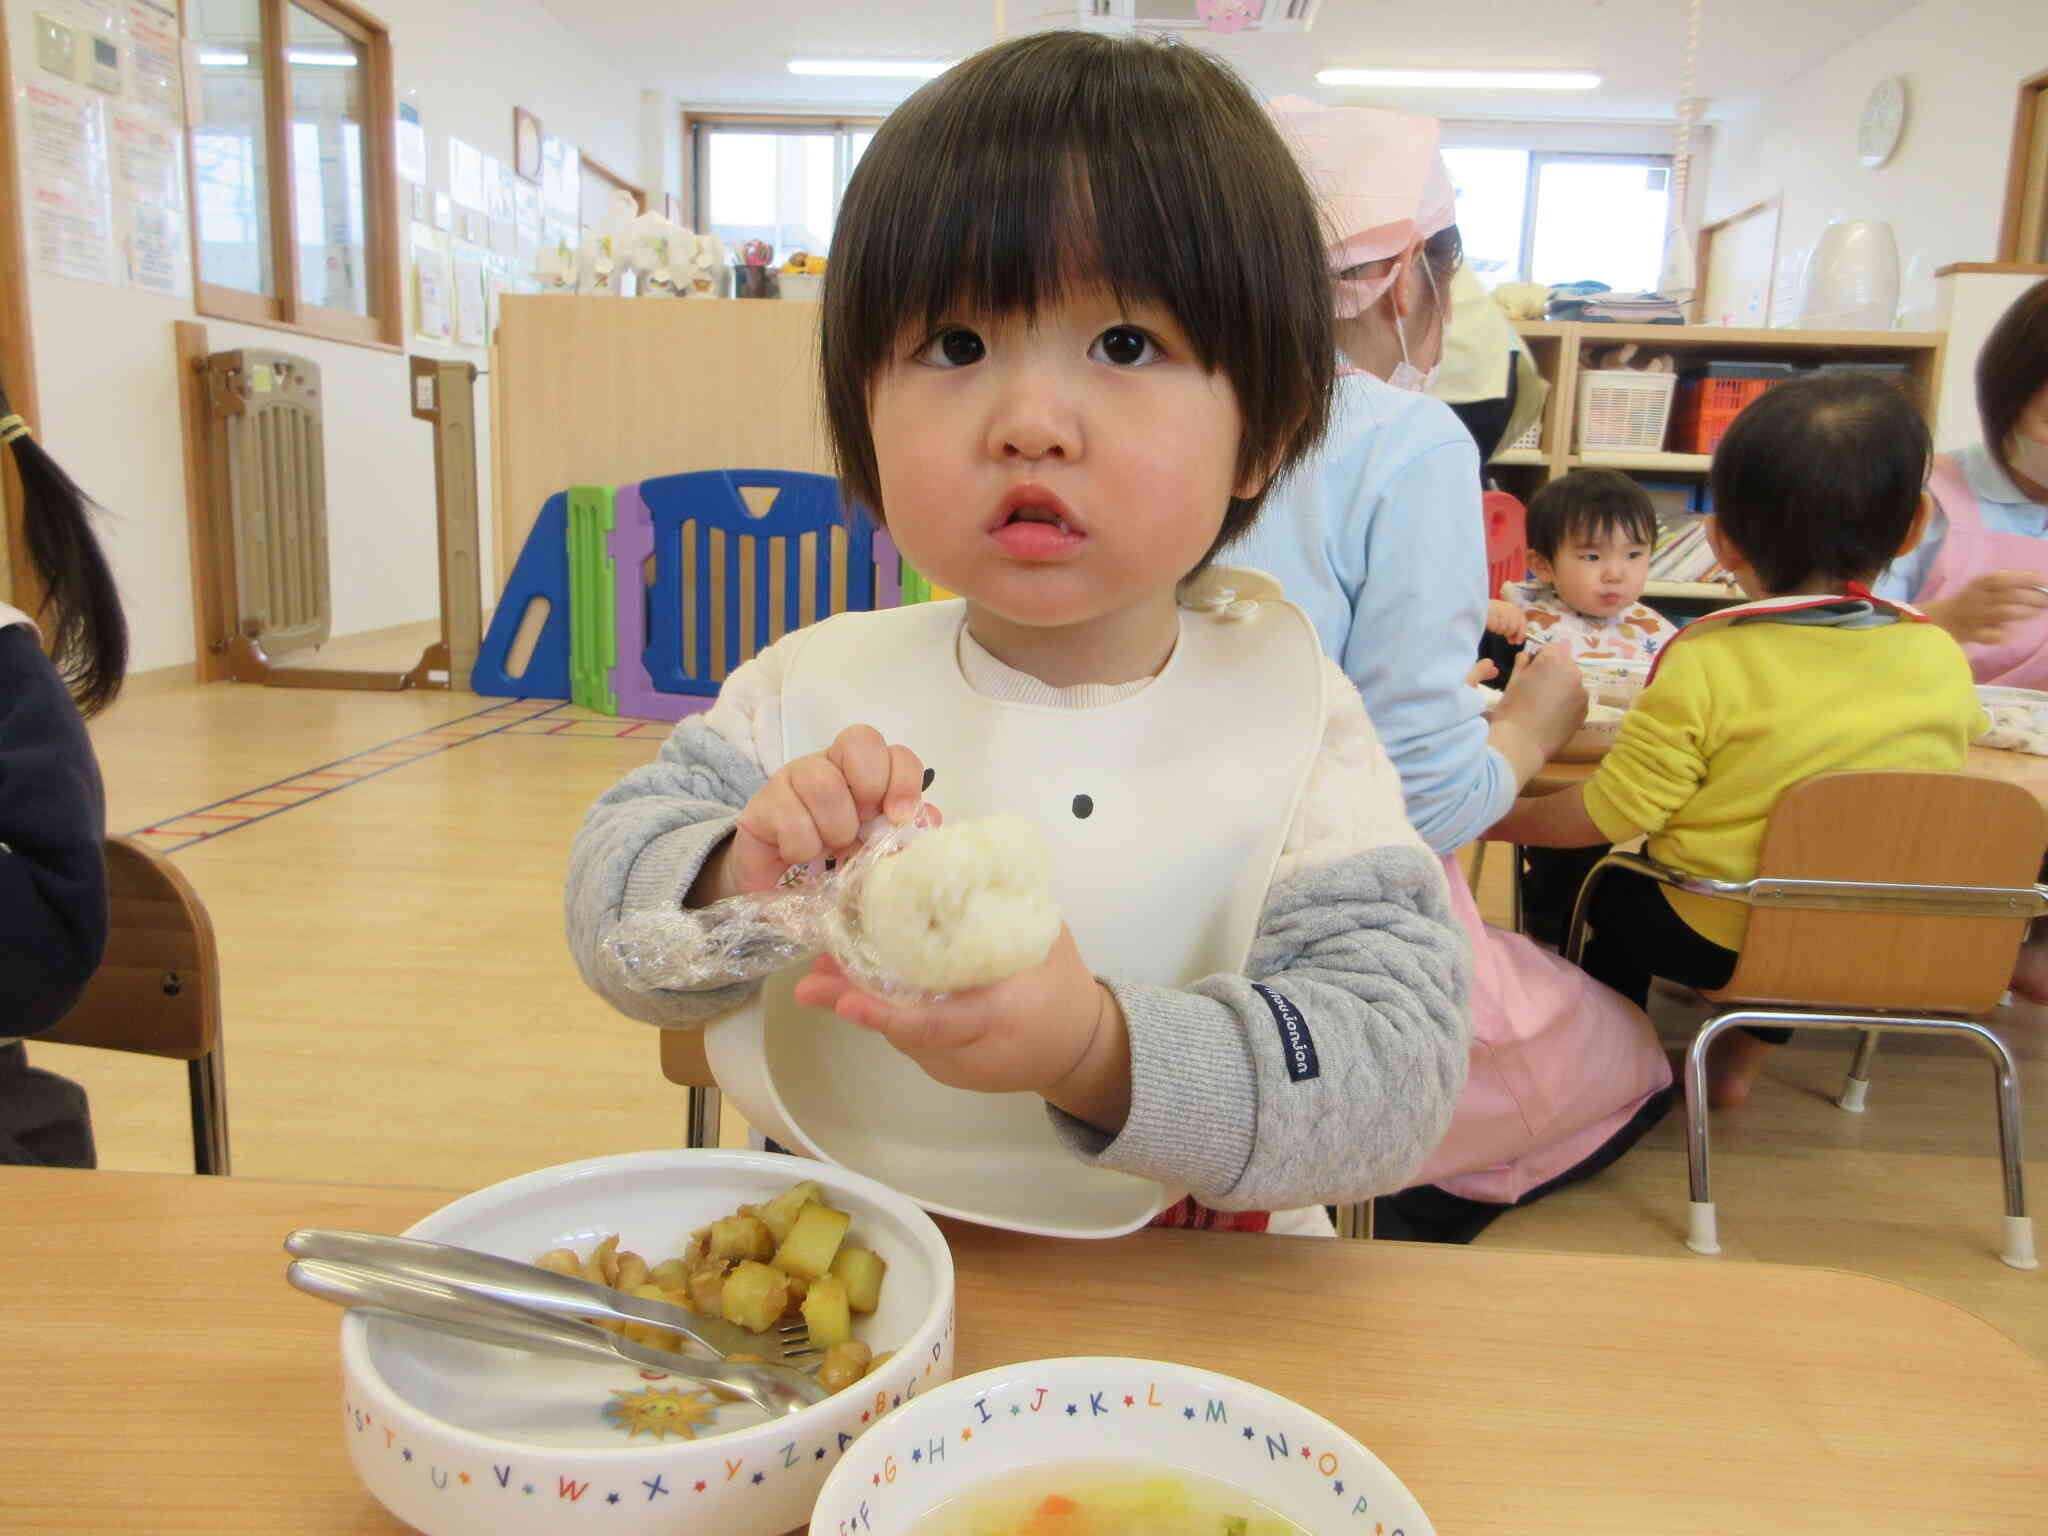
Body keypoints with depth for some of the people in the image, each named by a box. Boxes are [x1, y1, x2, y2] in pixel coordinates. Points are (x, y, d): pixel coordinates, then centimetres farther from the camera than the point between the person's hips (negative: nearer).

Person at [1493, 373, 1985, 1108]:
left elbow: (1612, 812, -15)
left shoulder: (1706, 666, -19)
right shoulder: (1942, 657, -5)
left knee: (1599, 879, 21)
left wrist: (1506, 818, 0)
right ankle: (1739, 1061, 36)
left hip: (1714, 937, -5)